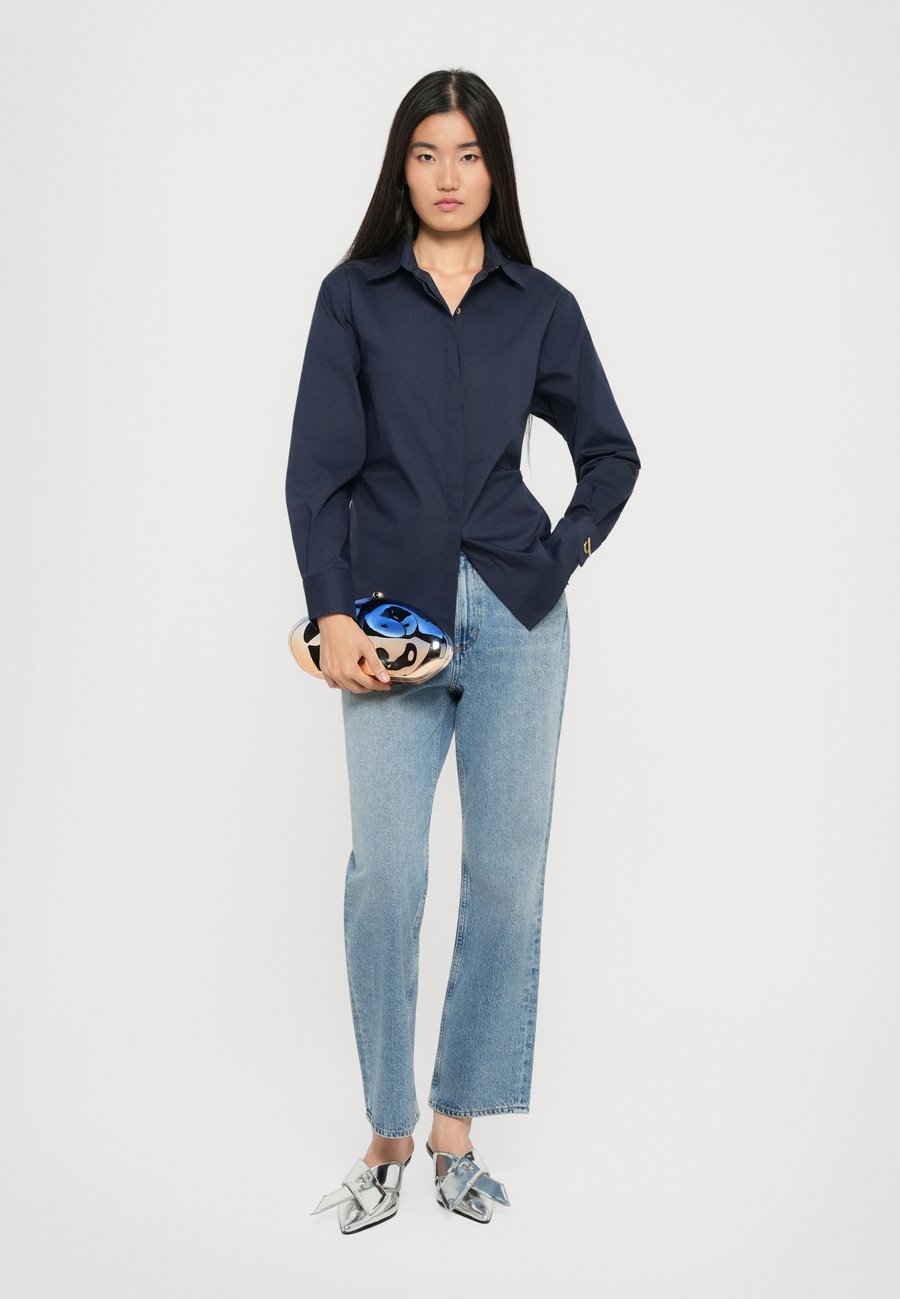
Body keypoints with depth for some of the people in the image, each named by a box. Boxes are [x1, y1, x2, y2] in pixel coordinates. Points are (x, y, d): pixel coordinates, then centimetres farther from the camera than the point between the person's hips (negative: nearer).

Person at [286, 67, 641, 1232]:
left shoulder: (541, 305, 9)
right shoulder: (353, 296, 6)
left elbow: (612, 453, 17)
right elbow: (317, 469, 0)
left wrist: (565, 557, 3)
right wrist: (332, 616, -9)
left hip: (515, 612, 2)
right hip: (394, 610, -1)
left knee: (508, 868, 1)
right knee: (385, 869, -8)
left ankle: (456, 1126, 17)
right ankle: (387, 1135, 11)